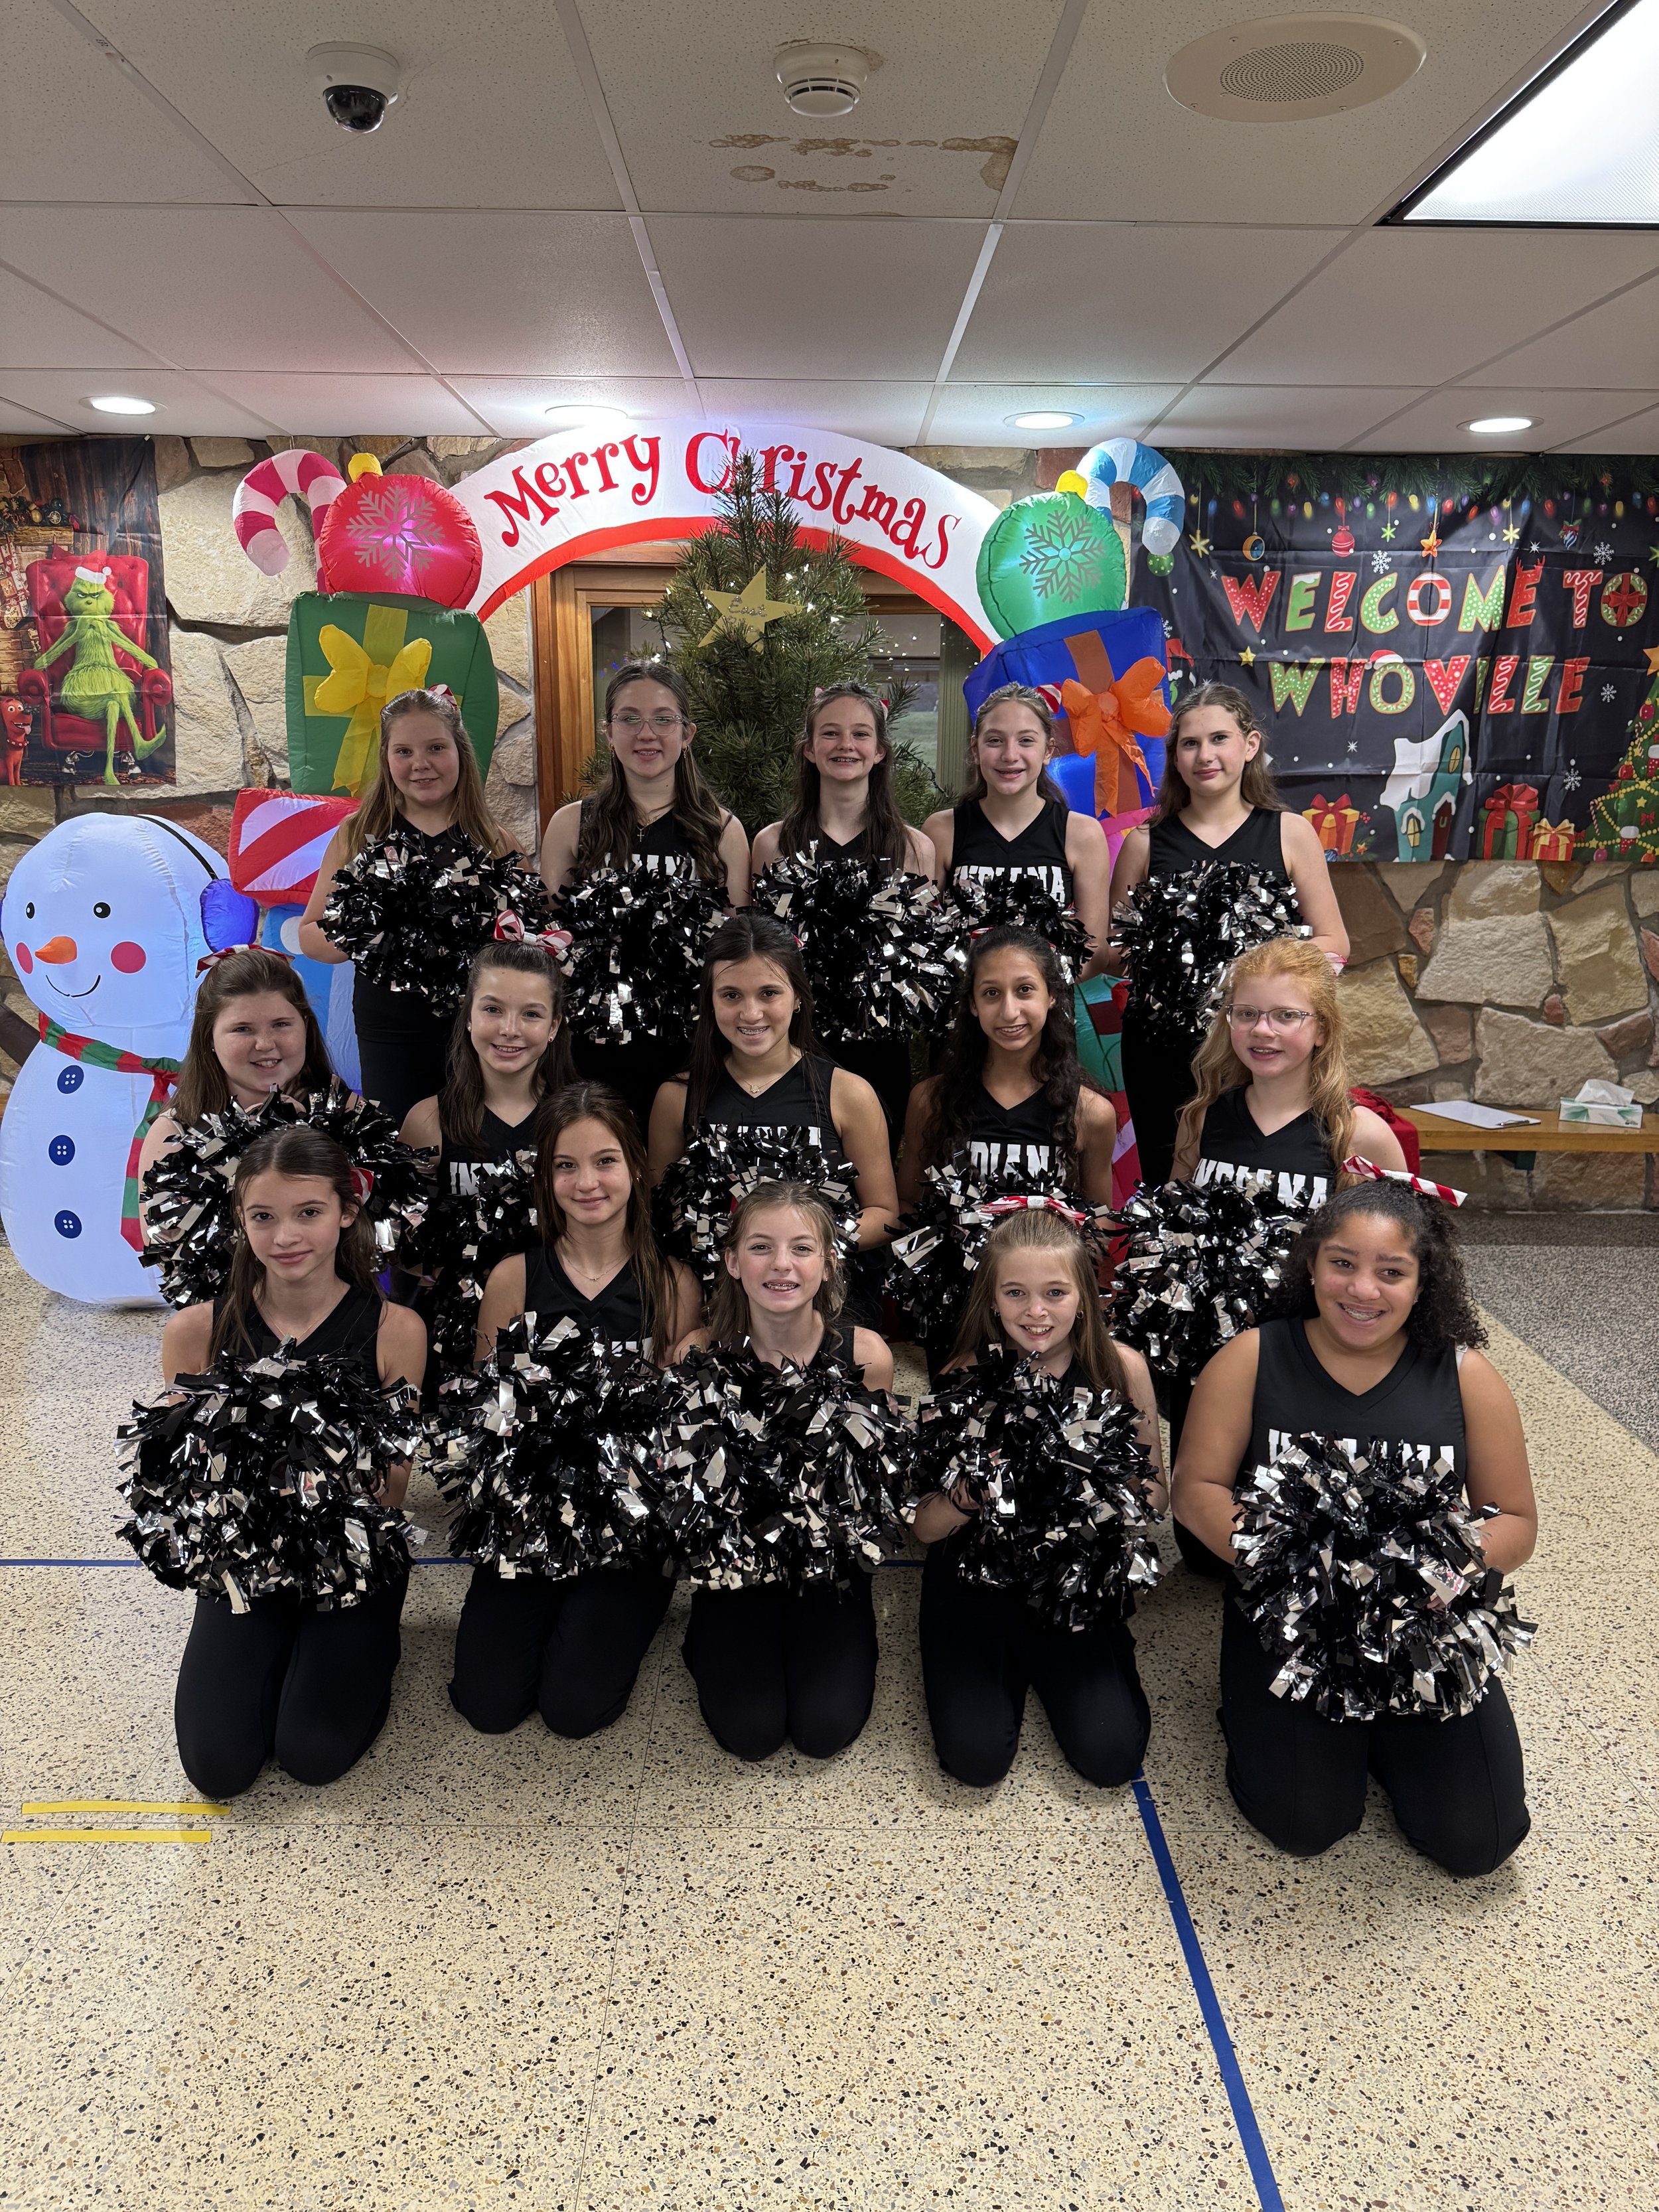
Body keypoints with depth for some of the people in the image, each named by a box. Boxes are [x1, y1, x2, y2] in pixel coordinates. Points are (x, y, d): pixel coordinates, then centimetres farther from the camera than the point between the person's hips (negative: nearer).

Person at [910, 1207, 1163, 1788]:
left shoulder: (1121, 1369, -11)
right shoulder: (966, 1382, -13)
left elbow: (1154, 1501, 0)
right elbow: (924, 1526, -8)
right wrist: (973, 1491, -30)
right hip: (975, 1578, -1)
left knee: (1111, 1756, -11)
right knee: (976, 1757, -13)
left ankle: (1044, 1666, 19)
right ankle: (1008, 1669, 19)